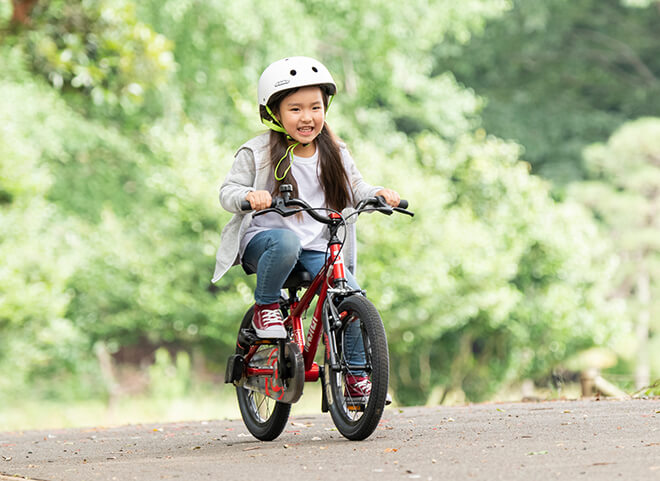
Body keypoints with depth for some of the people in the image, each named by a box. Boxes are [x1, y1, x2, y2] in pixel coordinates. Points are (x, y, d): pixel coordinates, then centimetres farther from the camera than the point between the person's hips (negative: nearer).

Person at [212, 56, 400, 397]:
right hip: (262, 241, -4)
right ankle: (265, 306, -14)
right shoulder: (257, 152, -3)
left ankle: (357, 374, -2)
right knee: (286, 242, -40)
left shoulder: (333, 153, 9)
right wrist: (249, 196, -27)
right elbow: (228, 191, -4)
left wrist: (376, 194, -7)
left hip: (316, 250, 4)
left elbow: (355, 189, 15)